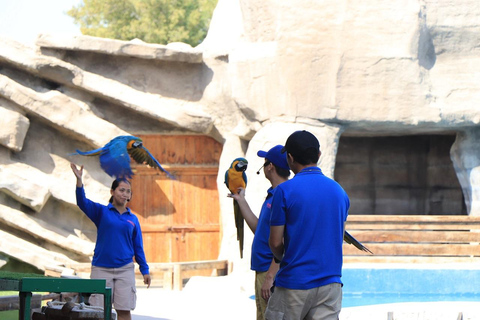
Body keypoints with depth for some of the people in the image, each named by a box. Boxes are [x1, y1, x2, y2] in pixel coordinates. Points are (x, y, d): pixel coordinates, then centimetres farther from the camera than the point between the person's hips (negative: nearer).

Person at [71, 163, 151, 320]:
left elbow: (138, 247, 13)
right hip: (101, 269, -2)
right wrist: (79, 180, -29)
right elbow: (82, 202, -14)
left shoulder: (133, 219, 10)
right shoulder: (101, 212, 3)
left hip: (125, 270, 2)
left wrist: (145, 271, 9)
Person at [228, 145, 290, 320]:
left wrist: (270, 277, -25)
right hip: (262, 271, 11)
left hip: (274, 273, -11)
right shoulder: (272, 195, 15)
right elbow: (258, 229, 23)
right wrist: (241, 200, 29)